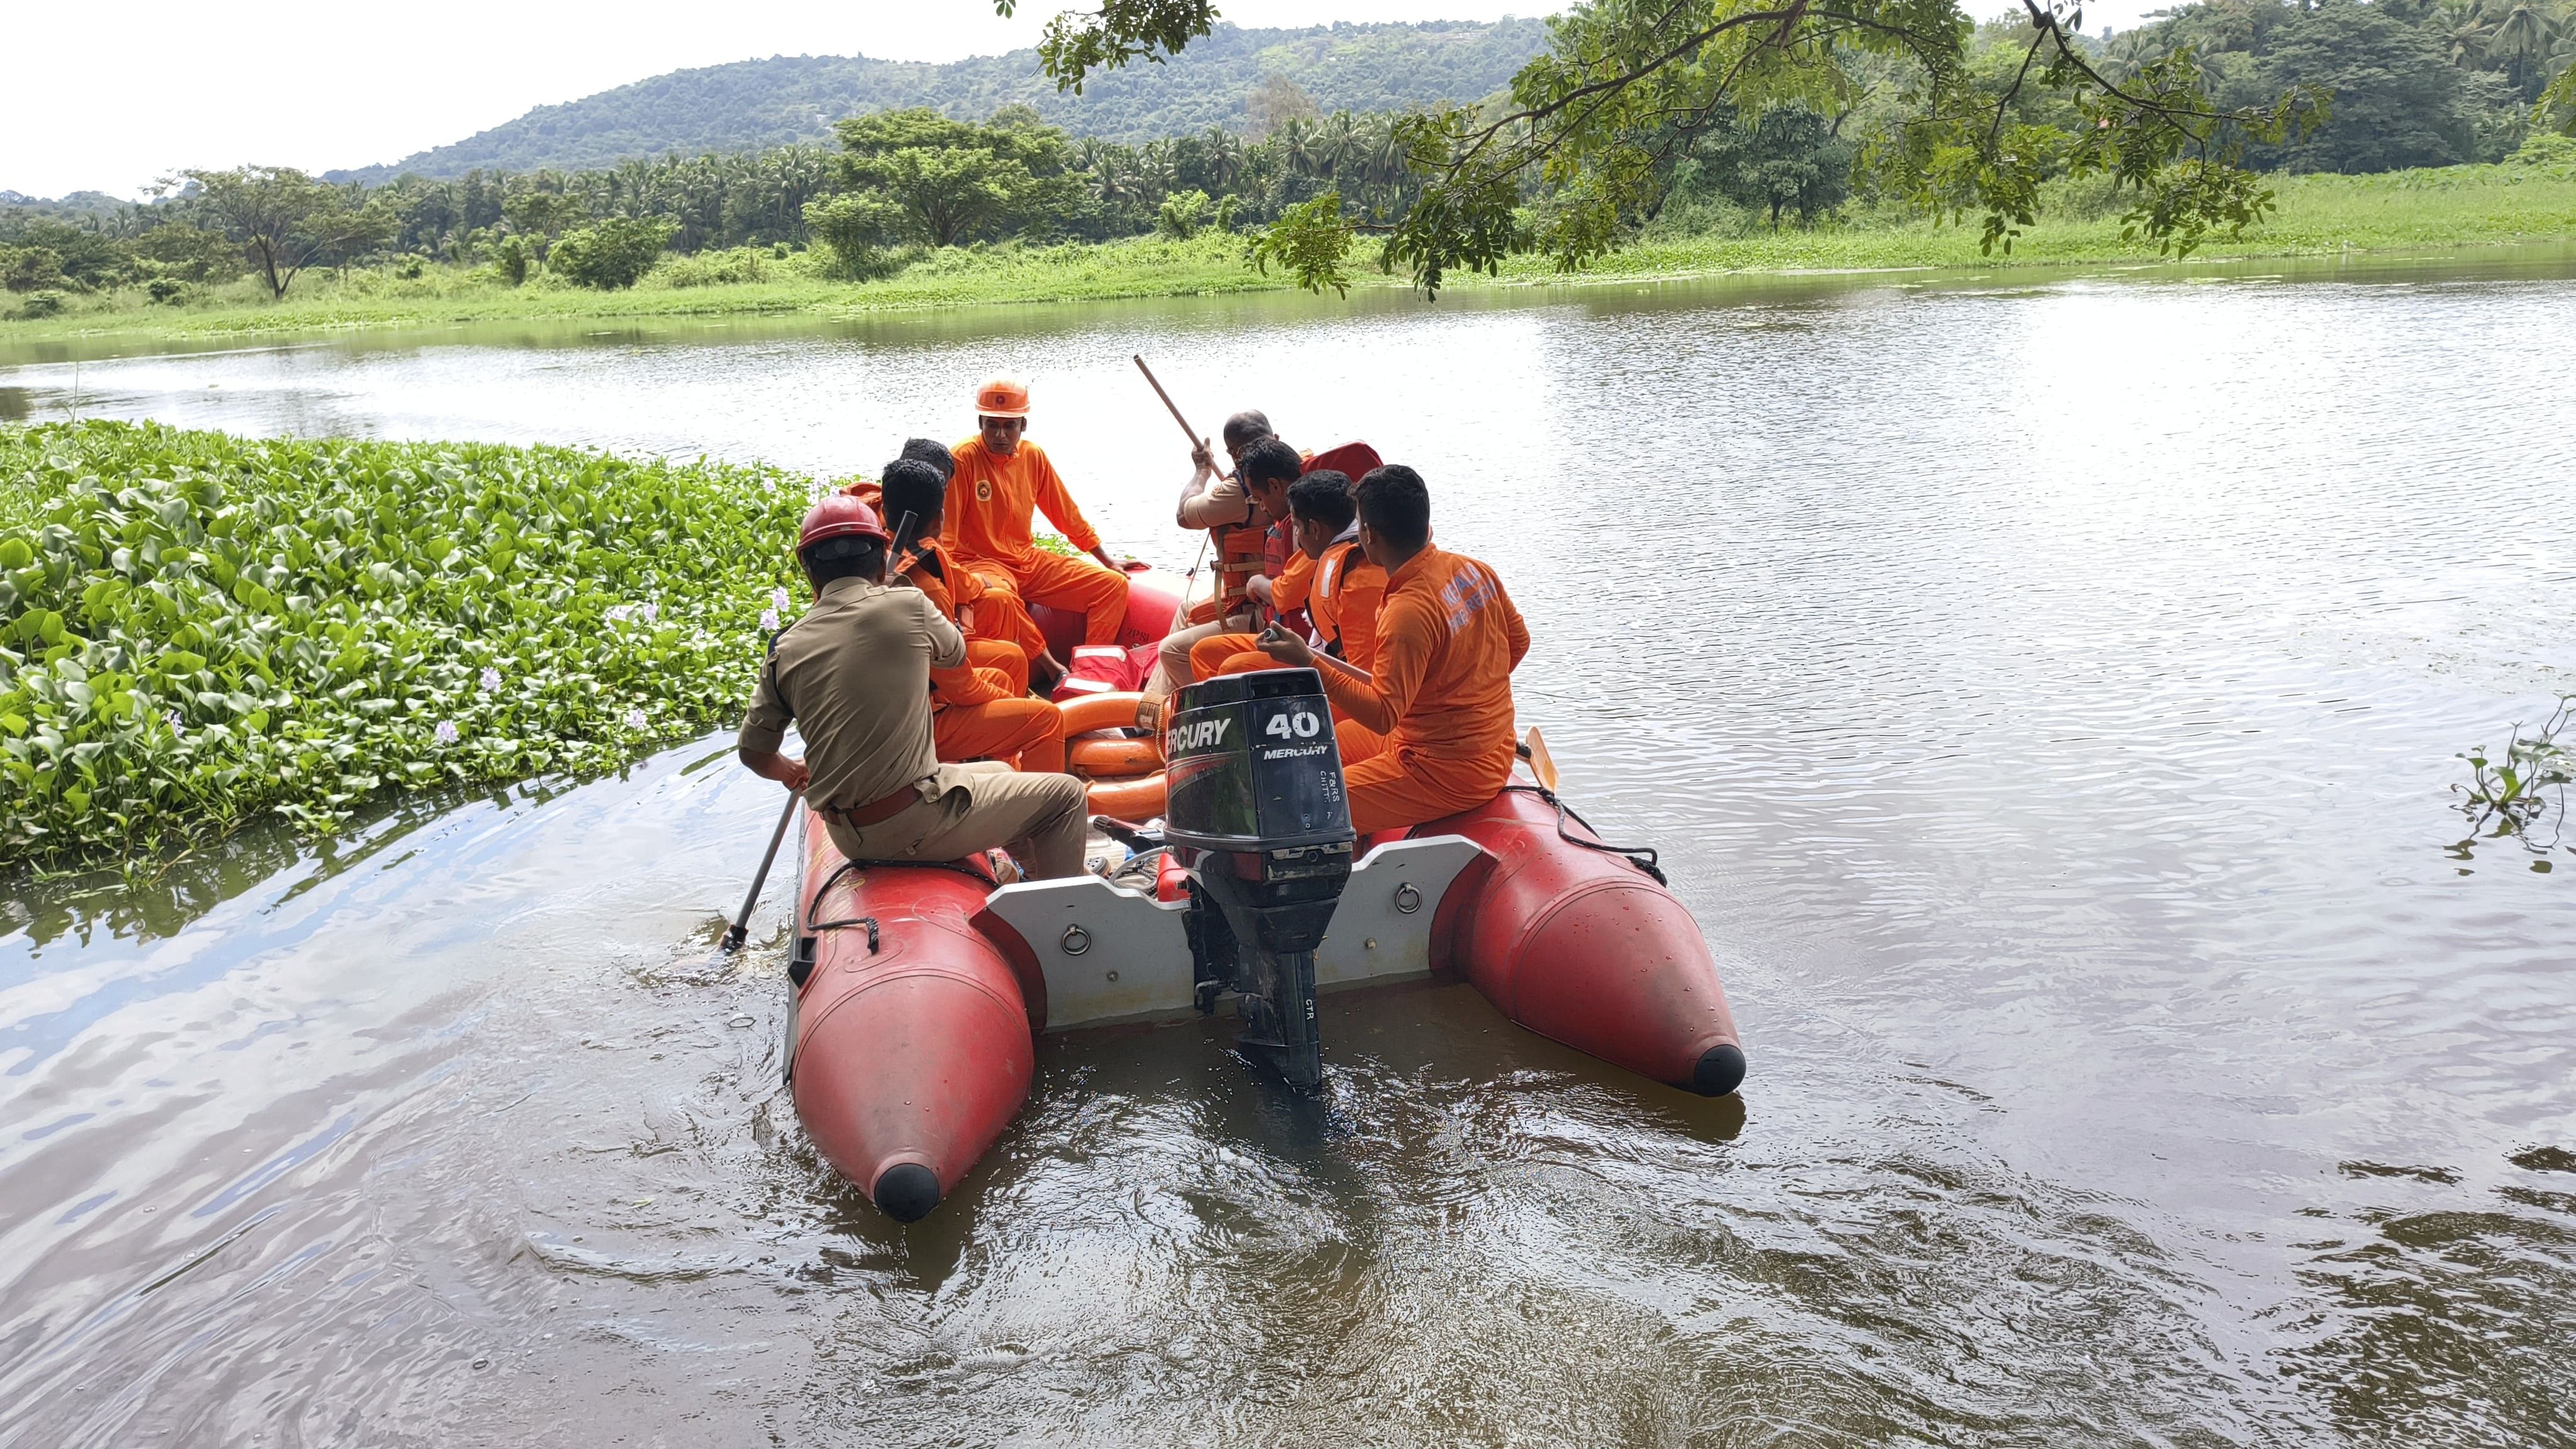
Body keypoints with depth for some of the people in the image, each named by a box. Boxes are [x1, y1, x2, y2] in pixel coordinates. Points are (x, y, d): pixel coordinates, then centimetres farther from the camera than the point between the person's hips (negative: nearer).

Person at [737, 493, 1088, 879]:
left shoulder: (785, 651, 2)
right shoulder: (907, 605, -9)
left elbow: (754, 753, 8)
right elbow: (955, 655, 12)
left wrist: (795, 774, 30)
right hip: (913, 825, -6)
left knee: (1000, 774, 29)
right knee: (1066, 795, 9)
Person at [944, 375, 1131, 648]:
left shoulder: (1033, 456, 6)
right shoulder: (962, 459, -12)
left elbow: (1067, 515, 15)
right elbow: (944, 534, -13)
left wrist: (1109, 563, 19)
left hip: (1029, 561, 7)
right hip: (980, 563, -6)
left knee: (1114, 585, -5)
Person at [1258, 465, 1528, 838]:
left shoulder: (1408, 614, -26)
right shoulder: (1474, 569, 0)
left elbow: (1383, 715, -27)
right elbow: (1518, 641, 13)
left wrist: (1310, 662, -25)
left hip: (1447, 775, -9)